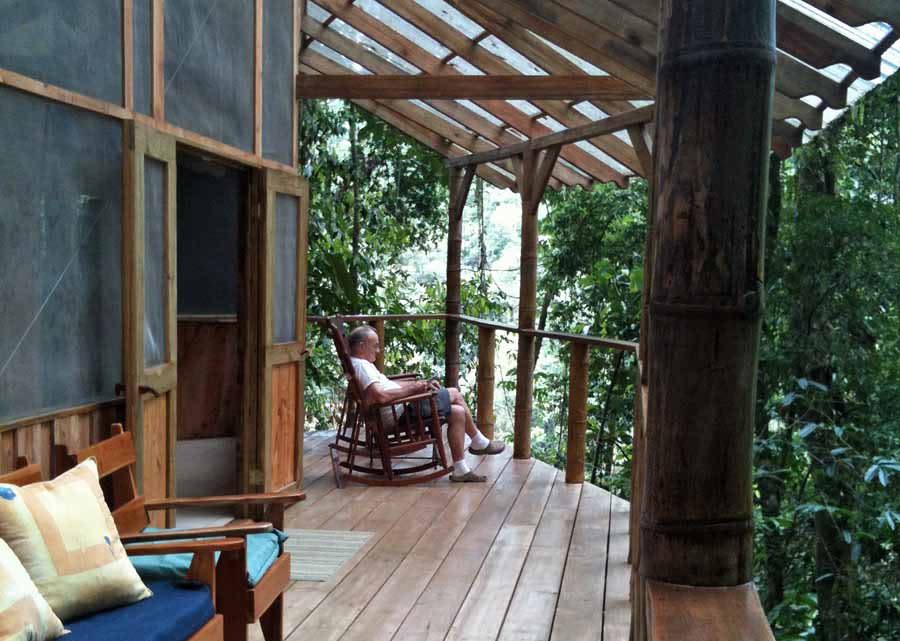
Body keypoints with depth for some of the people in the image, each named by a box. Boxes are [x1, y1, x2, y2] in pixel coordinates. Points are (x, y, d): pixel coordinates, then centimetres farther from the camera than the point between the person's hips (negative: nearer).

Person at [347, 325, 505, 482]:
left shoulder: (361, 364, 17)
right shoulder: (361, 365, -18)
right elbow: (381, 396, -32)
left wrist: (420, 383, 12)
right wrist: (412, 388, -19)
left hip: (400, 409, 11)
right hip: (399, 412, -11)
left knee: (457, 412, 5)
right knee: (454, 394, -3)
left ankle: (461, 470, 7)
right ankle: (479, 443, 17)